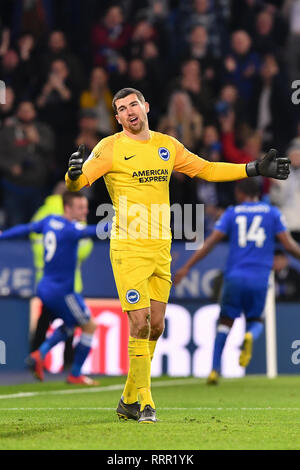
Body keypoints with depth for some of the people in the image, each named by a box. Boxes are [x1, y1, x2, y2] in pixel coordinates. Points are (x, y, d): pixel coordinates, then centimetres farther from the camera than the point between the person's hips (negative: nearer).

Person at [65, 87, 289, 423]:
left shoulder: (167, 145, 12)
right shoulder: (111, 148, -4)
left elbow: (206, 169, 22)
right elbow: (77, 182, -14)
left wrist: (255, 169, 18)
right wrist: (74, 174, -39)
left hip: (161, 248, 5)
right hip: (129, 248, -5)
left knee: (155, 326, 6)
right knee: (140, 323, -12)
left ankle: (129, 401, 19)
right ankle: (144, 404, -4)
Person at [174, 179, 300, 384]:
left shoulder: (232, 212, 8)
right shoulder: (272, 212, 8)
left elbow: (211, 242, 1)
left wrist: (186, 267, 3)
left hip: (235, 277, 0)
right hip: (260, 279, 0)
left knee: (226, 321, 11)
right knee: (256, 320, 17)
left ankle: (215, 369, -3)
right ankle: (250, 336, -20)